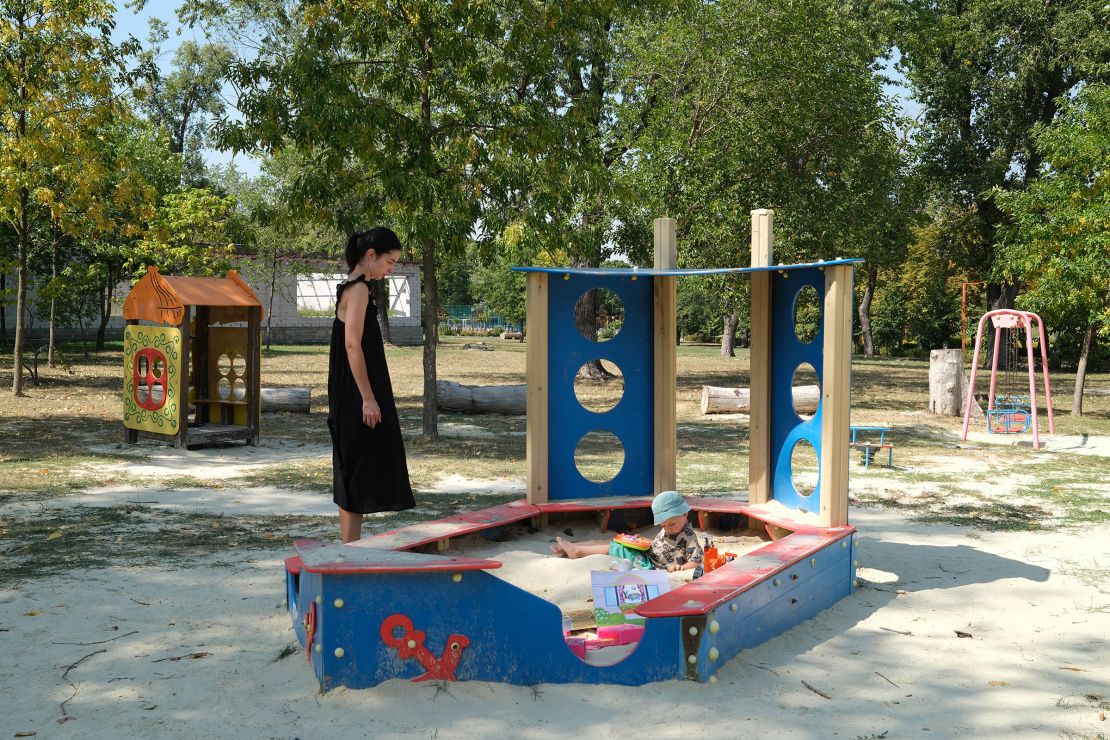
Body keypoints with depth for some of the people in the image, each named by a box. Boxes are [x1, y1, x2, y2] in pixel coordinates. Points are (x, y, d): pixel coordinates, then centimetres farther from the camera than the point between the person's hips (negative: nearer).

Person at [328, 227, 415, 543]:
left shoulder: (352, 287, 16)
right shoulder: (359, 289, -13)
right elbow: (353, 345, -20)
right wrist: (368, 398, -20)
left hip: (350, 397, 10)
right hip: (358, 397, -10)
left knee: (352, 474, 12)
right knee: (358, 472, -6)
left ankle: (349, 547, 19)